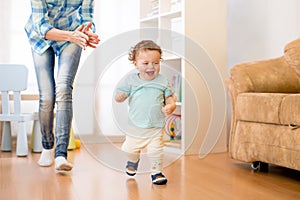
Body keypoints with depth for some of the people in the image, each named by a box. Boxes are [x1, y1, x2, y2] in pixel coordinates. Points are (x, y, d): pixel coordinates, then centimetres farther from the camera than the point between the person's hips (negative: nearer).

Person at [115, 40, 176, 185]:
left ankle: (156, 172, 19)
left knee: (156, 150, -5)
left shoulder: (162, 81, -4)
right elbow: (119, 97, -1)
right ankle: (133, 161, 47)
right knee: (130, 149, 13)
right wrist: (120, 96, -24)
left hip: (156, 127, -1)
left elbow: (170, 99, 0)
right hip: (135, 125, 1)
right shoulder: (131, 80, -5)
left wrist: (170, 106, -22)